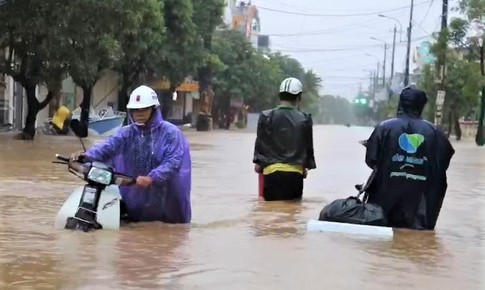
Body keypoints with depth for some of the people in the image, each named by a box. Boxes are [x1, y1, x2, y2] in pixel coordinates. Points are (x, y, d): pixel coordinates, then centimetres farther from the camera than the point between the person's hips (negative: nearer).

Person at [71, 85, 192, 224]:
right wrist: (88, 155, -35)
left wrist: (151, 178, -37)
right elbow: (108, 146, -14)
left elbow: (173, 161, -21)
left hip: (166, 196, -3)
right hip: (135, 195, 3)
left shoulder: (170, 132, -8)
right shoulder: (127, 133, 3)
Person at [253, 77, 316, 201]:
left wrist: (259, 163, 18)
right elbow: (308, 147, 8)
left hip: (272, 172, -1)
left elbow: (260, 144, 4)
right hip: (295, 172, 1)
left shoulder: (266, 117, -2)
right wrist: (306, 166, 23)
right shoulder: (304, 119, 0)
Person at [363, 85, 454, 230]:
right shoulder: (434, 132, -1)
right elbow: (443, 164, 2)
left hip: (387, 198, 0)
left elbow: (371, 160, -4)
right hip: (420, 201, 1)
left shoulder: (385, 127, -5)